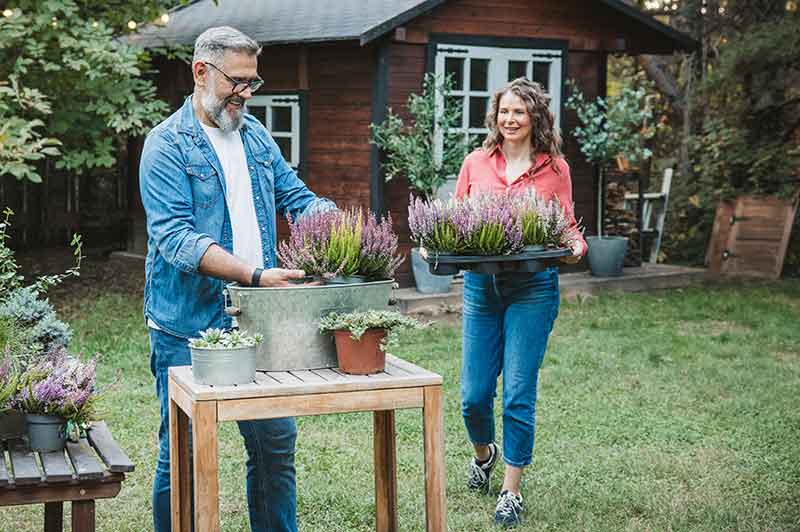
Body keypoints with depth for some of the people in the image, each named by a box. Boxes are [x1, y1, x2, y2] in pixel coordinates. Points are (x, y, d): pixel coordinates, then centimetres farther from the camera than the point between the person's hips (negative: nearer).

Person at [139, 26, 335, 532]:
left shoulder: (256, 135, 11)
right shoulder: (168, 144, -10)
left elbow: (298, 197, 13)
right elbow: (175, 237, -20)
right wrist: (255, 275, -29)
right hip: (189, 326, -6)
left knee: (276, 442, 12)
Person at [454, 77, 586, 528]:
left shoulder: (554, 168, 1)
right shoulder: (476, 163, 5)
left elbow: (567, 227, 7)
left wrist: (576, 247, -14)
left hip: (533, 288, -2)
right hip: (480, 284, 2)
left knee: (519, 395, -3)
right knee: (474, 394, 5)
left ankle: (512, 491, 14)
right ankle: (484, 452, 39)